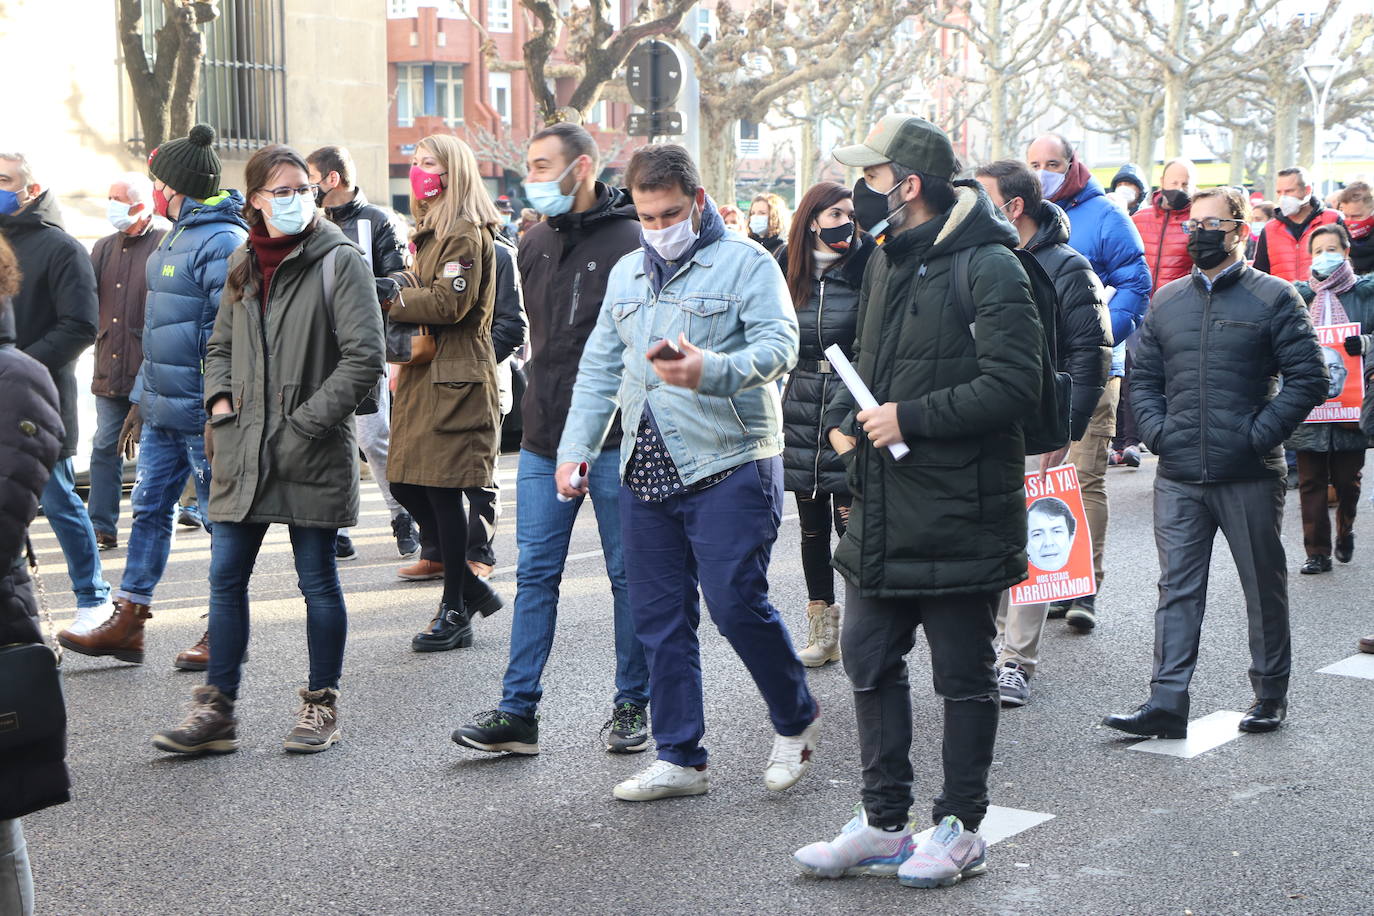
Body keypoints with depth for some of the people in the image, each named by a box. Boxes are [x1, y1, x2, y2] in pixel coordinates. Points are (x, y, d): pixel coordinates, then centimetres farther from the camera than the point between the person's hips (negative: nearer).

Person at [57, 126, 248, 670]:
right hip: (162, 411, 10)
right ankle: (126, 625, 18)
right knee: (149, 508, 12)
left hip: (202, 415, -10)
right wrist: (141, 399, 21)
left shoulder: (222, 242, -15)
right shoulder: (176, 238, 16)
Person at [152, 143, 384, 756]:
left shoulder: (340, 261, -6)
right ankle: (217, 711, 14)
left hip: (313, 454, -5)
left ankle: (321, 706, 19)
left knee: (317, 580, 5)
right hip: (242, 451, 5)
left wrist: (303, 424, -14)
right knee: (226, 577, 5)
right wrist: (220, 400, 5)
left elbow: (364, 358, -12)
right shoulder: (243, 265, 12)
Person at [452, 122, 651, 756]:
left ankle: (632, 705, 17)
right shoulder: (535, 243, 12)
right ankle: (518, 710, 10)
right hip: (544, 440, 6)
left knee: (629, 574, 6)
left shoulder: (630, 241, -9)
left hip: (614, 439, -6)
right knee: (535, 574, 6)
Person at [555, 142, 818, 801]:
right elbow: (599, 367, 22)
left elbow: (778, 344, -16)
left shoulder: (745, 262, -3)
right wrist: (575, 447, 13)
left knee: (736, 604, -10)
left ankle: (795, 720, 16)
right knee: (659, 620, 7)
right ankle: (679, 759, 17)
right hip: (645, 475, 6)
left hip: (728, 467, -6)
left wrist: (712, 370, -34)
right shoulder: (626, 273, 18)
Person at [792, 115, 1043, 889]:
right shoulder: (887, 260, 13)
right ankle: (884, 823, 25)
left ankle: (961, 829, 20)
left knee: (965, 676, 6)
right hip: (883, 509, 9)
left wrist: (911, 418, -20)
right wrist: (845, 413, 4)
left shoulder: (990, 268, -15)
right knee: (871, 663, 13)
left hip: (959, 513, -9)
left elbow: (1014, 385, -22)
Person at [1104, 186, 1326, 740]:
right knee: (1177, 590, 2)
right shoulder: (1167, 301, 12)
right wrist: (1155, 431, 2)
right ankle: (1166, 704, 3)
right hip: (1178, 479, 4)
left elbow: (1307, 378, -5)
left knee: (1265, 589, 9)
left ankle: (1271, 695, 23)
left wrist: (1259, 435, -12)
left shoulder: (1273, 298, -1)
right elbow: (1143, 376, 18)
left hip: (1249, 477, -3)